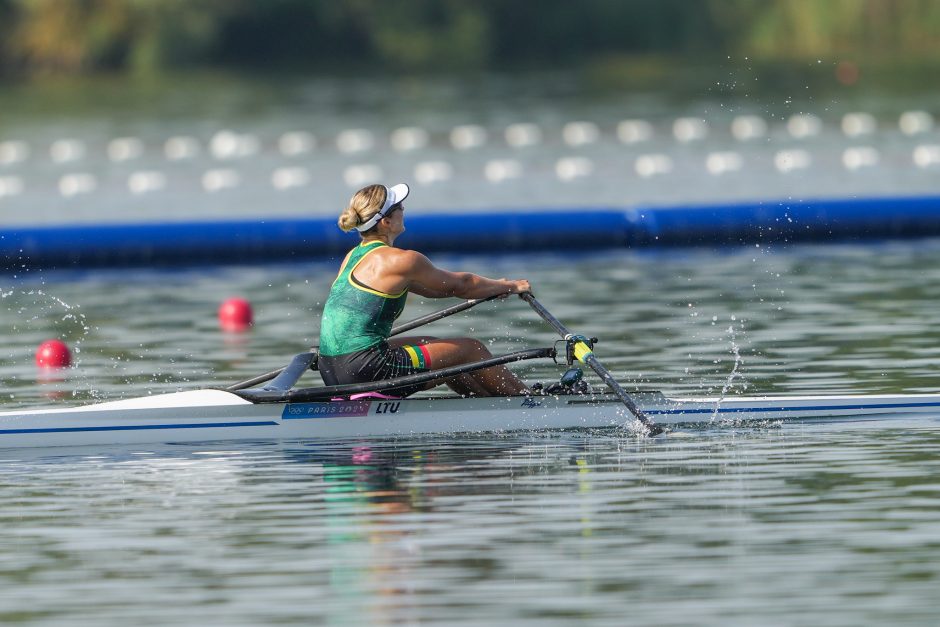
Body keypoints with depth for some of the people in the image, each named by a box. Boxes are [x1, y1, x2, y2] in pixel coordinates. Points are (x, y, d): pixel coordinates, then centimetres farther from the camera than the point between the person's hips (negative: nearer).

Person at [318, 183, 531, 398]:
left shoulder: (354, 257, 15)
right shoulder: (400, 260, -11)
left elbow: (430, 288, 24)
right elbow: (459, 284, 5)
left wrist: (494, 287, 29)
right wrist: (508, 286, 22)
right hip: (365, 370, -9)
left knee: (431, 344, 29)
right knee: (470, 349, 7)